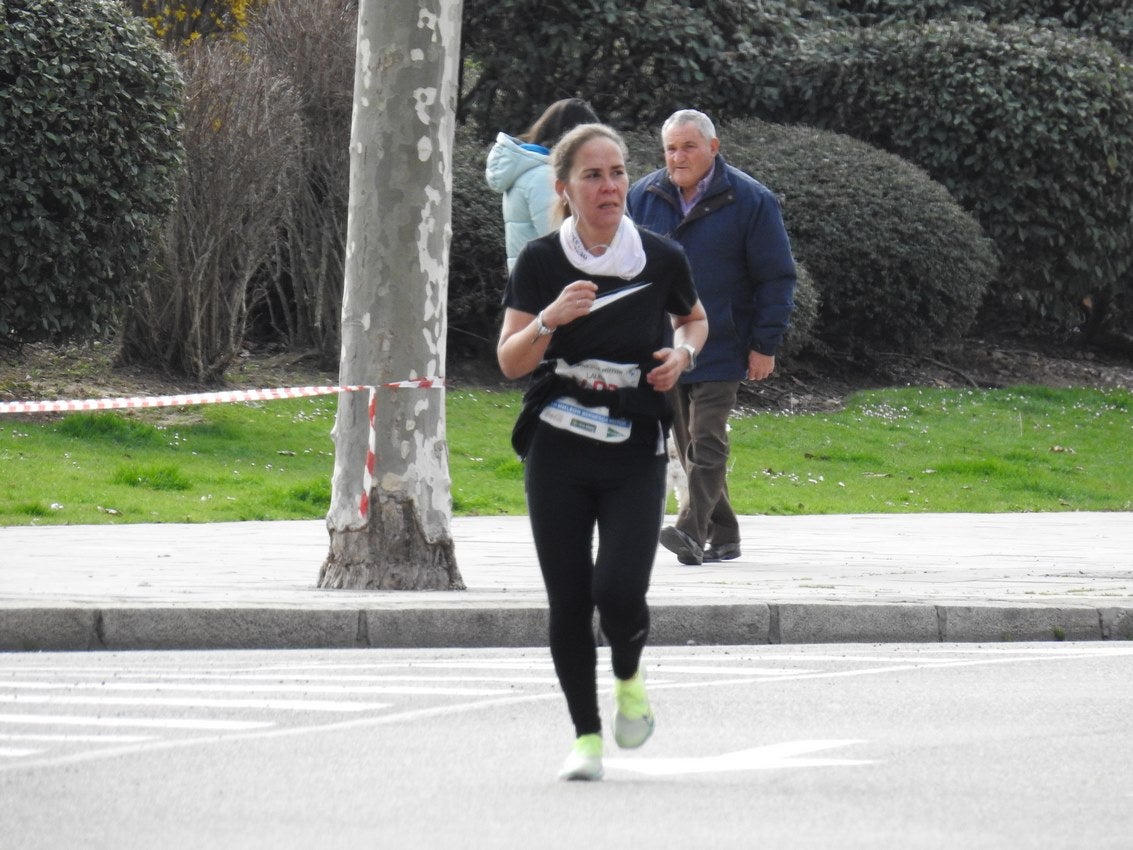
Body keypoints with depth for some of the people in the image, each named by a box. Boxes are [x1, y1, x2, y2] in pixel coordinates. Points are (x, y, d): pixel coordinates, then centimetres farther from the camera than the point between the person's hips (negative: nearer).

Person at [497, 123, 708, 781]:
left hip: (636, 455, -1)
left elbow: (694, 319, 19)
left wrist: (684, 353, -2)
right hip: (557, 454, 1)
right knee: (568, 600, 0)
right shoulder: (542, 262, -3)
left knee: (619, 591, -15)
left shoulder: (661, 259, -1)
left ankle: (629, 676, 19)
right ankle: (586, 736, 16)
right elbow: (510, 362, -4)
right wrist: (549, 319, -22)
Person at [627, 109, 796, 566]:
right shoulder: (643, 197, 7)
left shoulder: (751, 201, -4)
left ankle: (692, 529, -22)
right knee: (688, 444, 8)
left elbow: (777, 278, -2)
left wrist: (764, 345, -6)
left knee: (706, 442, -12)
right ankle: (723, 536, 15)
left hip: (719, 348, -5)